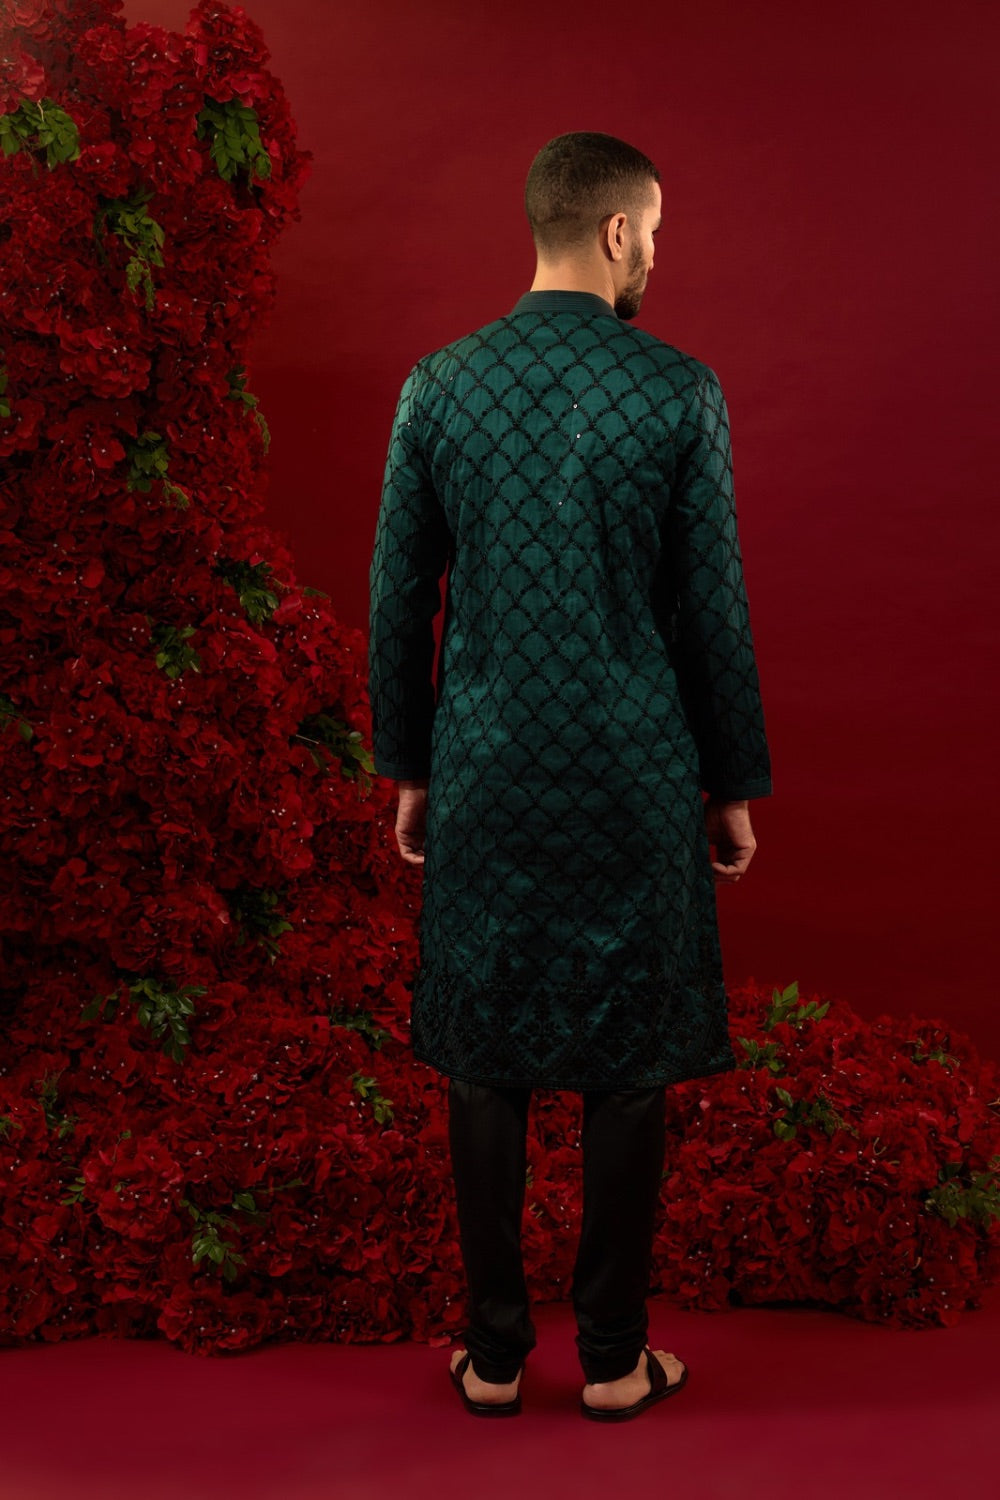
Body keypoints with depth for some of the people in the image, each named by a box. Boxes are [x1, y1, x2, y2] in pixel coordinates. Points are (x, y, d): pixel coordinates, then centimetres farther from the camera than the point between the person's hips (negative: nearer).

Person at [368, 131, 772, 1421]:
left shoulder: (436, 386, 0)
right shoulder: (682, 391, -7)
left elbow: (398, 598, 2)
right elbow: (711, 605, -5)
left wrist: (405, 768, 13)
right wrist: (737, 782, 6)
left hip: (486, 773, 2)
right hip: (636, 779, -1)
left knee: (485, 1058, 11)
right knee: (628, 1063, 9)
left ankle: (494, 1351, 21)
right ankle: (613, 1355, 21)